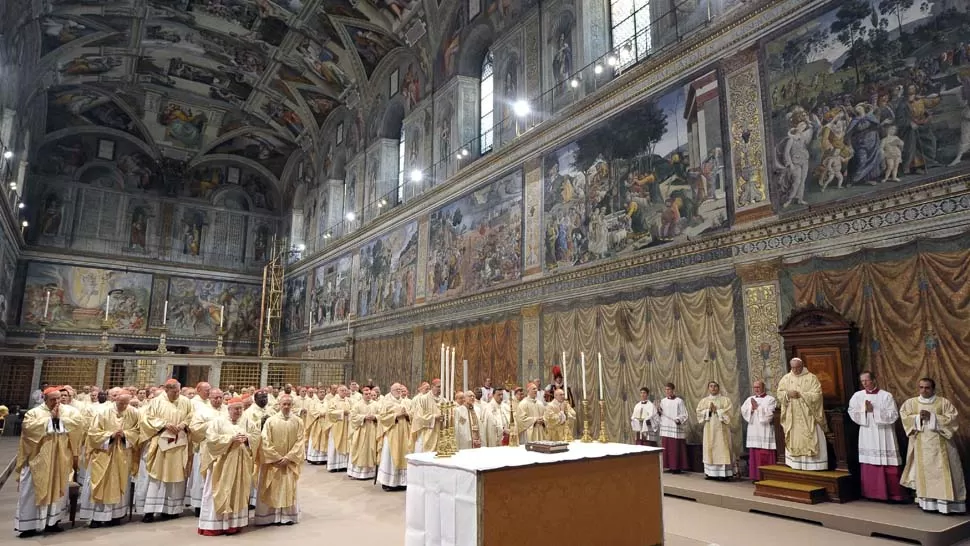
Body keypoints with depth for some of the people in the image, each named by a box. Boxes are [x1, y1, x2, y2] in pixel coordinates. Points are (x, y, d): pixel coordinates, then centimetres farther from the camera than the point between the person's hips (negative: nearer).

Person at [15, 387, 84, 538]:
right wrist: (50, 418, -16)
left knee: (57, 490, 10)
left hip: (59, 460, 3)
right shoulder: (34, 412, -1)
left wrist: (60, 418, -14)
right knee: (34, 491, 1)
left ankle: (52, 521, 20)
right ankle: (30, 525, 9)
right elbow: (28, 427, -19)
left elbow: (78, 426, -8)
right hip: (39, 460, -3)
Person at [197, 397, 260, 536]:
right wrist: (231, 438, -20)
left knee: (237, 492, 7)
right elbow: (211, 438, -14)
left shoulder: (247, 422, 7)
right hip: (221, 463, -4)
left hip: (240, 464, 4)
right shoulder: (217, 421, -5)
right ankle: (213, 524, 7)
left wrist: (247, 438, -12)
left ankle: (233, 523, 15)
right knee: (219, 492, -1)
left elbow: (257, 435, 8)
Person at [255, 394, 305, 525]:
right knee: (272, 490, 3)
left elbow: (300, 442, -3)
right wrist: (277, 458, -12)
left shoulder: (298, 421, -1)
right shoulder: (270, 421, -5)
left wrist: (288, 457, -12)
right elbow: (265, 442, -8)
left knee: (289, 489, 6)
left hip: (290, 462, 1)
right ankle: (271, 516, 12)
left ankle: (288, 516, 15)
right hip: (273, 462, -1)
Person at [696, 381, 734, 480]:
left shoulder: (725, 400, 4)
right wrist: (708, 410, -10)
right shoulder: (704, 400, 12)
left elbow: (729, 412, -8)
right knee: (710, 449, 2)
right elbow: (699, 412, 3)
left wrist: (716, 410, -11)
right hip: (709, 429, 3)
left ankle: (723, 474, -4)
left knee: (722, 450, -6)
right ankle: (711, 473, 7)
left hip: (721, 429, -3)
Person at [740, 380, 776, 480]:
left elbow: (769, 413, -12)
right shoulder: (750, 399, 15)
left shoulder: (770, 399, 1)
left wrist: (757, 407, -8)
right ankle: (756, 476, 7)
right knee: (754, 454, 2)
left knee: (765, 456, -6)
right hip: (753, 431, 4)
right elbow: (743, 410, 4)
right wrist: (752, 408, -11)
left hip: (765, 432, -4)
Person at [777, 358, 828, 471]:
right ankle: (795, 464, 13)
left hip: (808, 416, -3)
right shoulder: (786, 378, 6)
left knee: (811, 441, -1)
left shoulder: (811, 378, -5)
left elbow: (816, 395, -13)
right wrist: (788, 394, -15)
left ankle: (813, 466, 4)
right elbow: (779, 394, 5)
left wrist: (800, 394, -18)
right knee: (794, 440, 6)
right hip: (792, 417, 3)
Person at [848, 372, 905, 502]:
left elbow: (893, 415, -10)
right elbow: (852, 413, 6)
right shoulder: (857, 396, 4)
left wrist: (874, 411, -15)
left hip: (883, 436, -3)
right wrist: (864, 411, -10)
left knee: (888, 466, -2)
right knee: (868, 466, 4)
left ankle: (893, 494, 7)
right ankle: (871, 493, 14)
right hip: (867, 436, 3)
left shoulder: (886, 396, -5)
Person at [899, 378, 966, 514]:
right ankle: (927, 502, 8)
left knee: (942, 471, -3)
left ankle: (945, 503, 1)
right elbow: (904, 417, 0)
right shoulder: (910, 402, 5)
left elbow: (953, 417, -8)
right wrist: (918, 417, -16)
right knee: (924, 471, 4)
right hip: (921, 444, 2)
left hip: (939, 443, -1)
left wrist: (932, 416, -16)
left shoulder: (943, 402, 1)